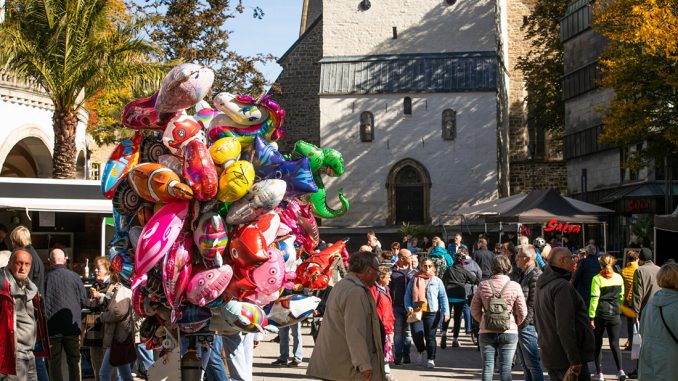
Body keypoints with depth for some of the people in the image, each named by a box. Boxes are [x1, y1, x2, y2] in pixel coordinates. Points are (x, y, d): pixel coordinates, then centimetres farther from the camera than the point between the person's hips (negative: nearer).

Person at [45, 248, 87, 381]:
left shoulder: (46, 278, -9)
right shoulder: (74, 277, -5)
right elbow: (84, 300, 1)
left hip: (52, 327, -1)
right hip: (72, 326, 1)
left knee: (54, 362, 6)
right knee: (74, 360, 12)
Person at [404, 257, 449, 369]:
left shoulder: (437, 281, 8)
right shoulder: (414, 280, 10)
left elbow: (443, 297, 5)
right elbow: (408, 295, 9)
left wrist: (446, 312, -4)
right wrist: (409, 307, -7)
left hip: (432, 313, 0)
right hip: (416, 312, 0)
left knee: (430, 337, 1)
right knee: (417, 334, -12)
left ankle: (431, 359, 13)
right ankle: (420, 351, 17)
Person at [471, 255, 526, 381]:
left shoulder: (483, 285, -3)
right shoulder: (515, 286, -8)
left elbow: (474, 310, 3)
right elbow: (522, 312, -3)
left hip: (487, 332, 1)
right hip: (509, 332, -1)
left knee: (487, 367, 9)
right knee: (505, 368, 3)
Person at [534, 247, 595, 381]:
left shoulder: (542, 287, 13)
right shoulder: (562, 286, -18)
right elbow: (565, 327, -24)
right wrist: (575, 359, -22)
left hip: (549, 357, 9)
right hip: (566, 360, -9)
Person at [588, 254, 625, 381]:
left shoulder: (597, 279, -8)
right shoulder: (619, 278, 2)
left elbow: (594, 299, -11)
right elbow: (621, 297, 7)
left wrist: (591, 317, -8)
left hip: (600, 314, -3)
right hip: (615, 315, 3)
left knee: (597, 344, 8)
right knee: (614, 344, 8)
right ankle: (620, 370, -7)